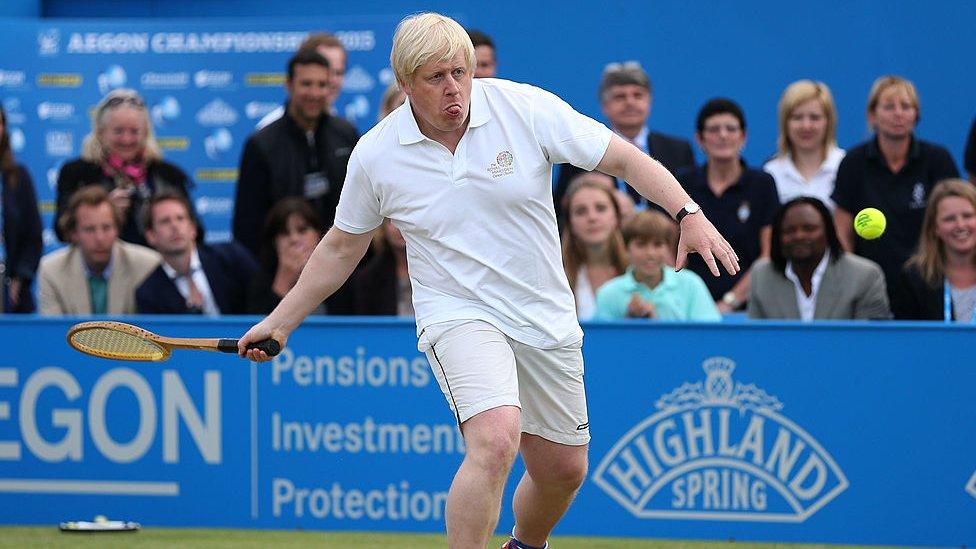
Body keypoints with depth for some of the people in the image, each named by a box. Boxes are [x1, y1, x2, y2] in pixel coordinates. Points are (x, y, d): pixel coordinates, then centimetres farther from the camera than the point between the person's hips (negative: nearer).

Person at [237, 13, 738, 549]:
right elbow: (342, 246, 9)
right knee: (496, 441, -29)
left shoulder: (526, 108, -10)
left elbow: (622, 158, -6)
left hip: (546, 318, 3)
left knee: (563, 469, 11)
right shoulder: (375, 155, -7)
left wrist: (689, 214, -19)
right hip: (458, 316, -3)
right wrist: (280, 321, 9)